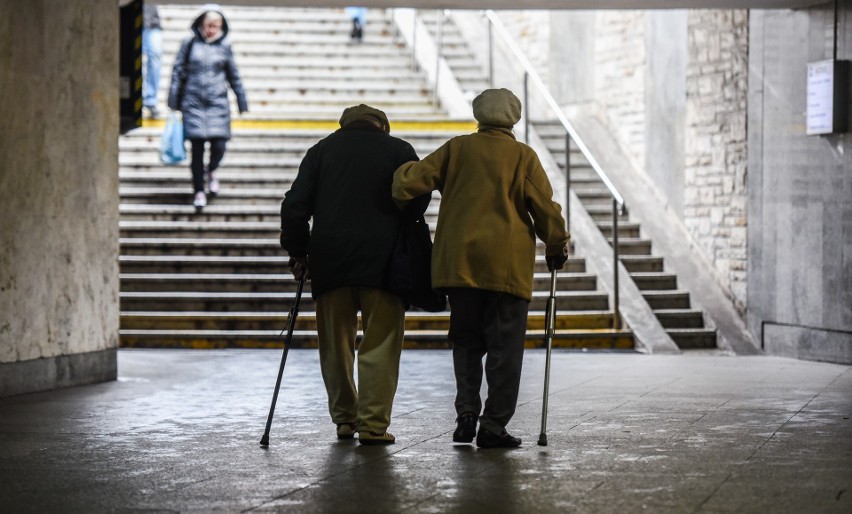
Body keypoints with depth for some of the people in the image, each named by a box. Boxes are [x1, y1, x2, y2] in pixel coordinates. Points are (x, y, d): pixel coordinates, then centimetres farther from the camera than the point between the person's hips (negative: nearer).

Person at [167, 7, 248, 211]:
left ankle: (211, 171, 28)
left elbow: (234, 76, 14)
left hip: (218, 102, 1)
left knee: (219, 145, -7)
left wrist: (242, 103, 17)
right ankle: (199, 191, 11)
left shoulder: (224, 45, 6)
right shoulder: (190, 43, 2)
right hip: (193, 103, -1)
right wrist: (173, 102, 2)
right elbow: (178, 72, 5)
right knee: (197, 147, -2)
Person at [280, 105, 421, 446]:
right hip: (382, 261, -2)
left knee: (335, 344, 13)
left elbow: (294, 206, 6)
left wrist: (297, 251, 13)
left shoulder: (322, 150, 13)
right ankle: (373, 424, -3)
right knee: (380, 345, 1)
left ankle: (344, 418, 19)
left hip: (330, 260, 2)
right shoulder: (399, 150, 9)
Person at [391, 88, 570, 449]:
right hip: (508, 264, -2)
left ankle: (467, 412, -1)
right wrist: (557, 247, 13)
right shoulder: (523, 156, 2)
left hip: (459, 261, 2)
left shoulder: (457, 148, 7)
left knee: (466, 341, 12)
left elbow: (414, 177, 0)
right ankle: (494, 424, -3)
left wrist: (396, 203, 16)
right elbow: (544, 207, 0)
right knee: (504, 345, 2)